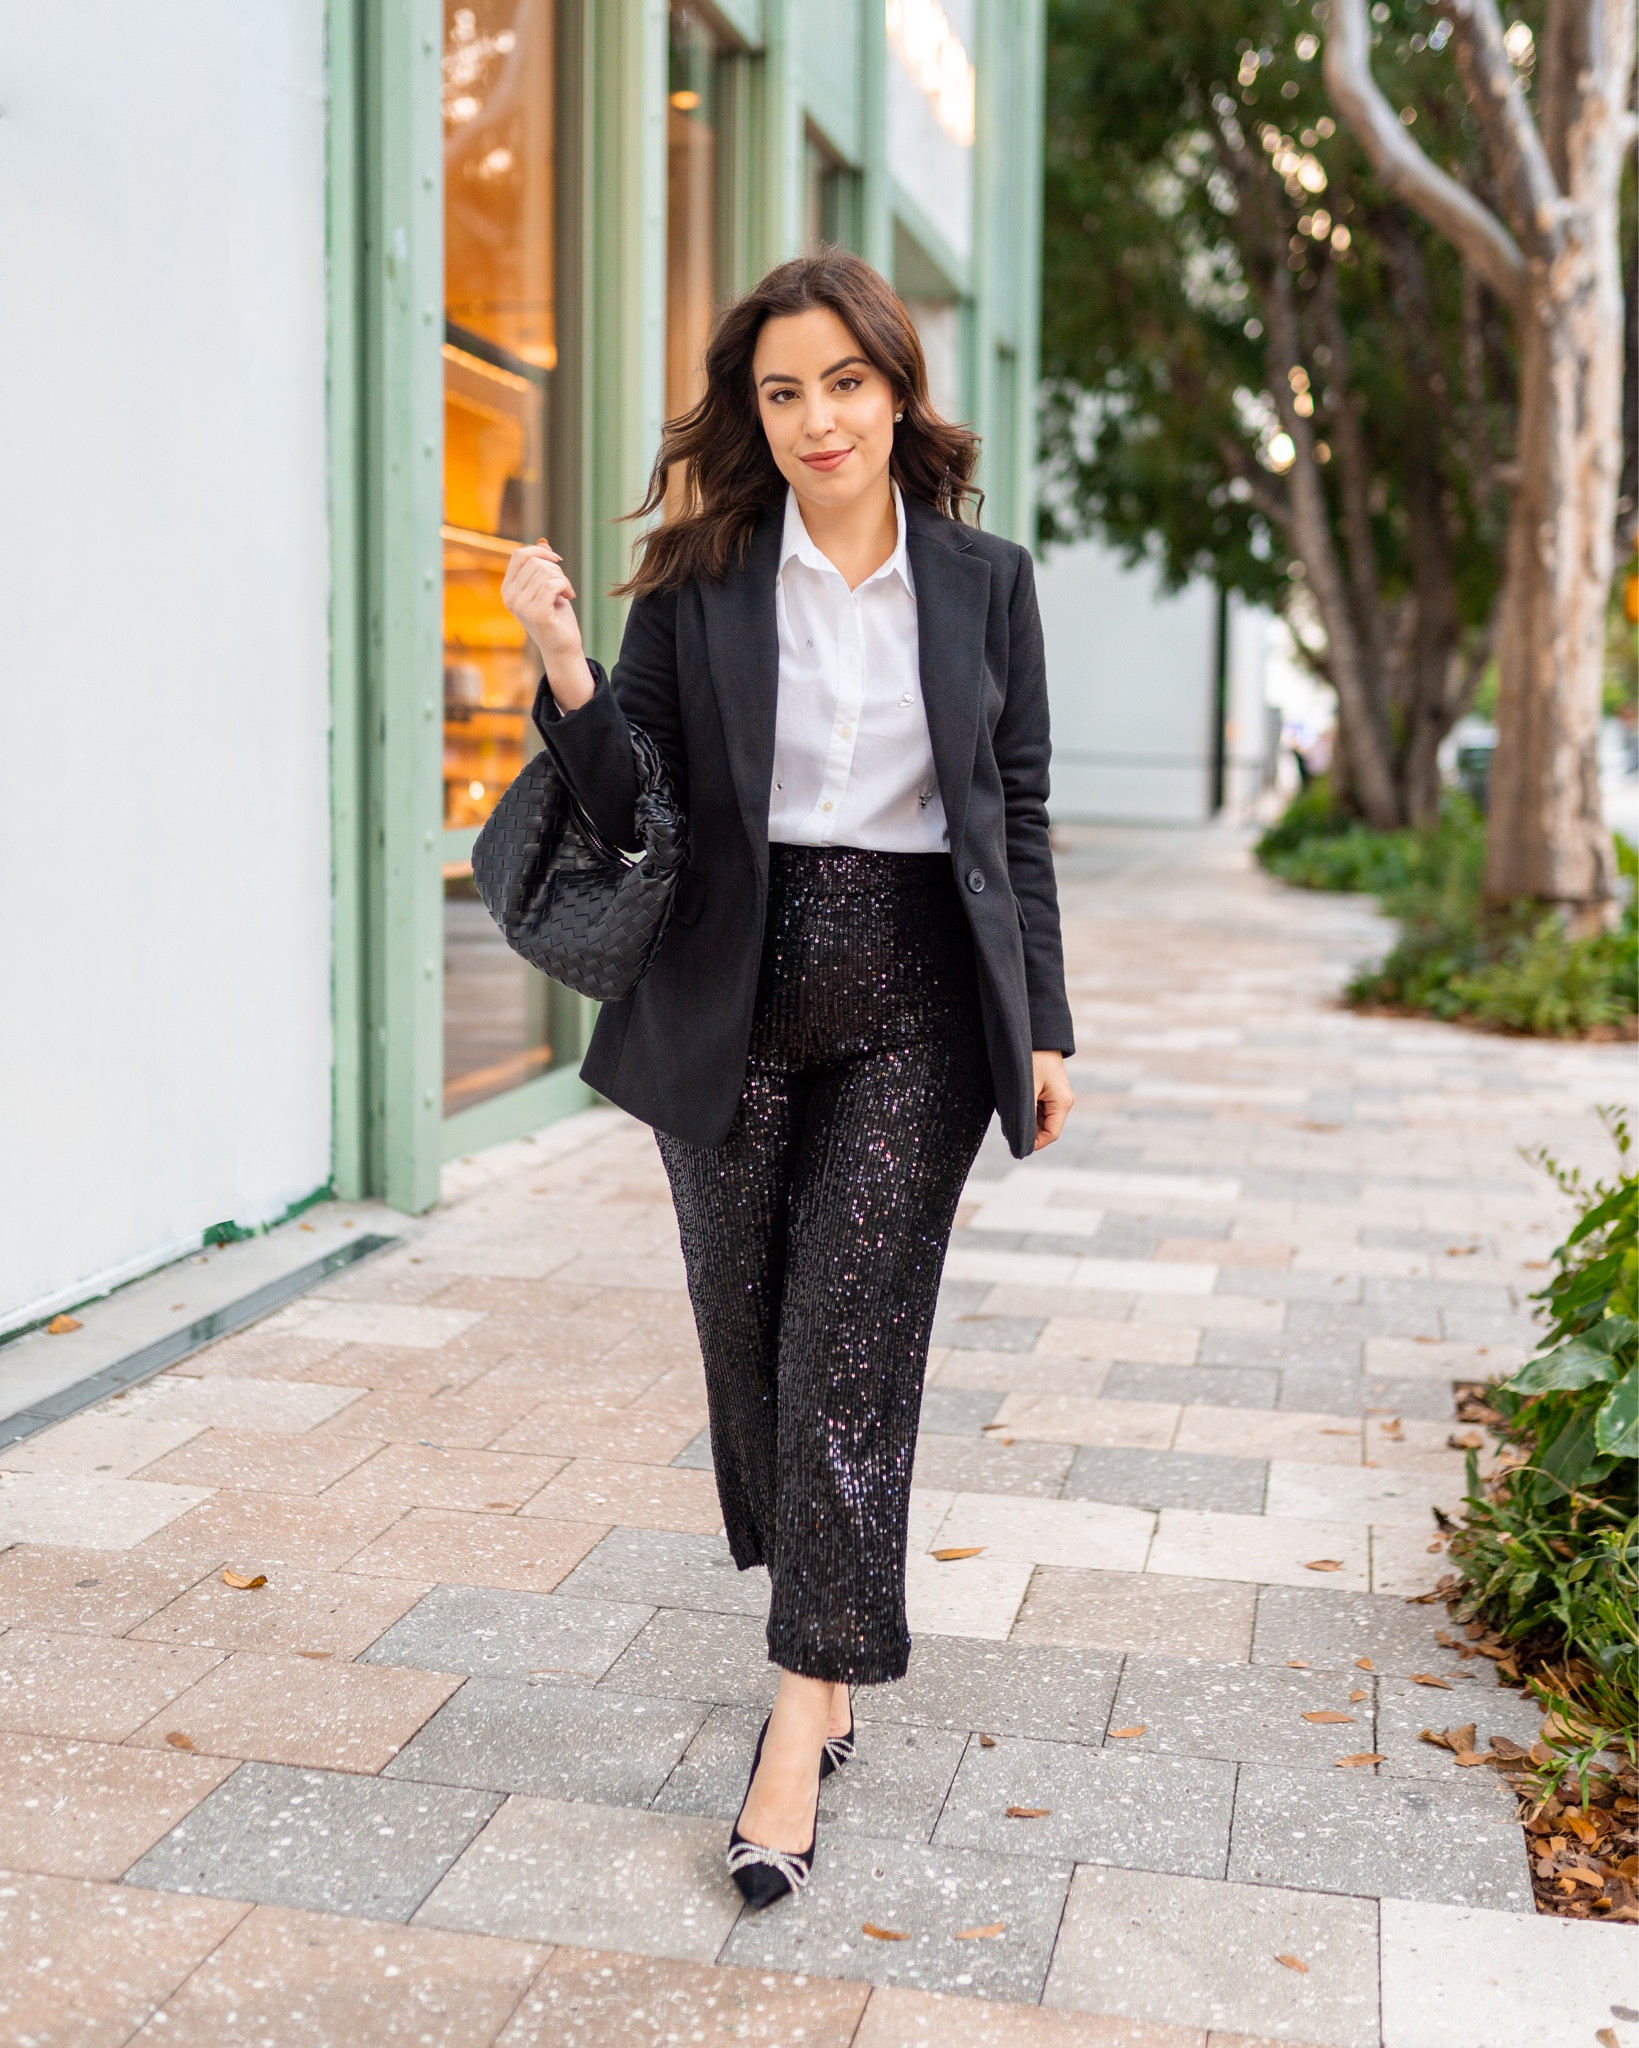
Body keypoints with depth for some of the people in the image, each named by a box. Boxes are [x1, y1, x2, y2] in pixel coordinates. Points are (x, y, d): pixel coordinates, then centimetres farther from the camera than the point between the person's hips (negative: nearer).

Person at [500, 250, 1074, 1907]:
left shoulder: (984, 583, 3)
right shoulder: (700, 579, 0)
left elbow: (1017, 820, 6)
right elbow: (628, 808, -3)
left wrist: (1042, 1027, 4)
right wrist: (562, 666, -20)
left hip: (914, 1012, -1)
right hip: (735, 1010, 1)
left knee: (852, 1350, -4)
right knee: (748, 1338, 10)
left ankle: (800, 1723, 3)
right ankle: (828, 1660, 32)